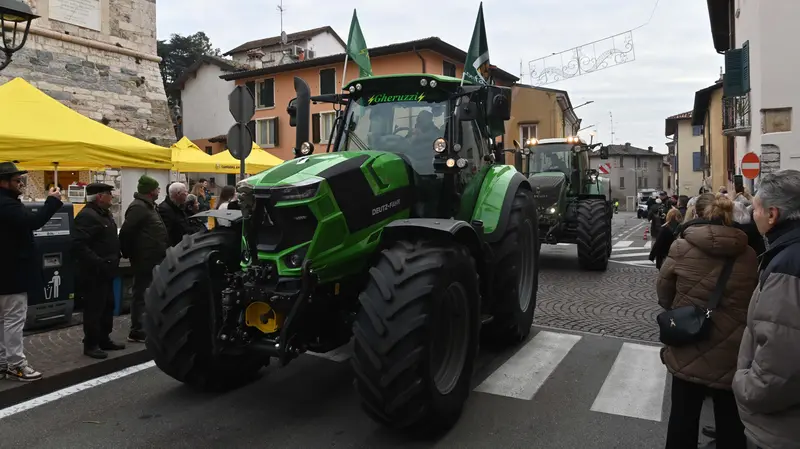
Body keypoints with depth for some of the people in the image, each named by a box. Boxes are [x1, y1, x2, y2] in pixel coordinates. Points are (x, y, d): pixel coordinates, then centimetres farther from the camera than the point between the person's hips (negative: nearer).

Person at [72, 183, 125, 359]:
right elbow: (79, 246, -27)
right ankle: (91, 344, 9)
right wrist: (98, 263, -28)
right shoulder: (86, 215, -18)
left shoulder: (105, 214, 15)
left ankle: (104, 339, 27)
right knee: (94, 308, -2)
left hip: (106, 271, 10)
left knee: (108, 306, 16)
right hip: (94, 273, -10)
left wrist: (115, 258, 13)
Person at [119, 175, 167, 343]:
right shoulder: (138, 207, -15)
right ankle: (137, 332, 3)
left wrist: (161, 252, 16)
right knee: (142, 294, -4)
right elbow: (126, 232, -22)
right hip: (145, 259, -10)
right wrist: (128, 253, -13)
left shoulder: (147, 206, 18)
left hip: (153, 258, 10)